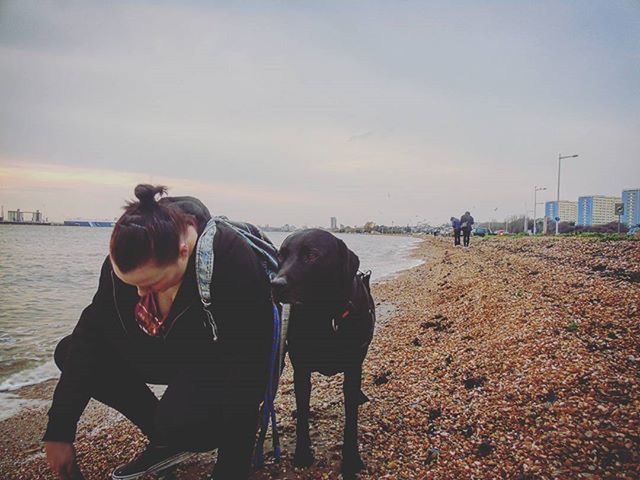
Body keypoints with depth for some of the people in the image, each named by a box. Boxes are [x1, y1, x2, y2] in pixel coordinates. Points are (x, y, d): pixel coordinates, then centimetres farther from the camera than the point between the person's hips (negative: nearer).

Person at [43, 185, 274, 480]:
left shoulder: (236, 266, -35)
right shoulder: (127, 258, -18)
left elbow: (246, 380, -32)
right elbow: (91, 331, -11)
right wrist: (59, 430, -13)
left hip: (223, 365, -6)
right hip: (167, 351, 7)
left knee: (180, 421, -35)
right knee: (70, 353, -6)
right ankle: (167, 442, 5)